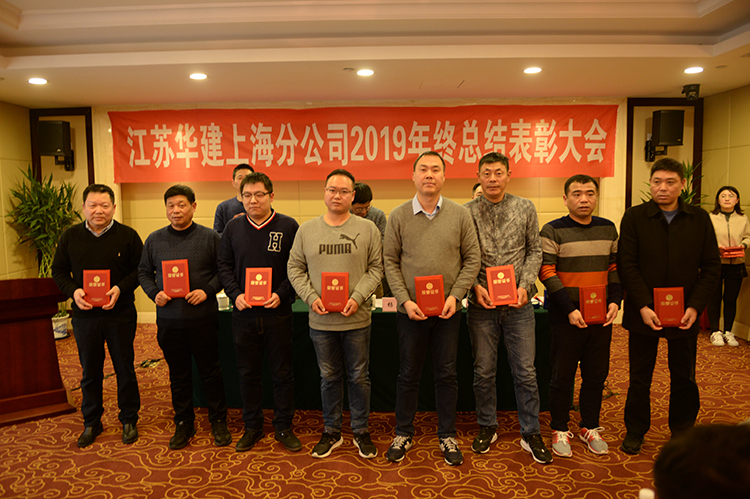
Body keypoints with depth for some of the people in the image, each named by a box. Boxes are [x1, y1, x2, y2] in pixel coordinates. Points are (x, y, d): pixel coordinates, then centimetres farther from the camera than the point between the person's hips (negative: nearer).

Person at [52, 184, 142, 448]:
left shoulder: (128, 235, -4)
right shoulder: (70, 237, 3)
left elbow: (140, 269, -3)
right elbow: (59, 271, 8)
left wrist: (120, 289, -18)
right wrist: (73, 291, -11)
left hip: (120, 314, -2)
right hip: (84, 315, 2)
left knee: (125, 368, 9)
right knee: (90, 371, 13)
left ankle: (129, 420, 25)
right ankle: (91, 423, 29)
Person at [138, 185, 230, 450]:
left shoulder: (210, 237, -1)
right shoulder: (154, 240, 7)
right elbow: (144, 272, 14)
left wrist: (207, 291, -14)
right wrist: (154, 293, -5)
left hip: (203, 317, -2)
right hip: (168, 319, 3)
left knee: (210, 371, 8)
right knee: (178, 375, 14)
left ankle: (218, 421, 24)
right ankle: (183, 423, 29)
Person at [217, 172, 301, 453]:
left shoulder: (289, 227, -3)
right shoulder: (233, 227, 6)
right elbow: (224, 266, 8)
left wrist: (281, 294, -15)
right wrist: (235, 294, -7)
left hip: (278, 312, -2)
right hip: (243, 313, 3)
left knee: (283, 373, 7)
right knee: (248, 373, 12)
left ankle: (283, 428, 24)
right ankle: (252, 427, 29)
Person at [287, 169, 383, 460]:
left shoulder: (367, 229, -1)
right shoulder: (306, 230, 4)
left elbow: (376, 268, -1)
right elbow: (295, 268, 5)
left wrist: (358, 297, -15)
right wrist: (310, 297, -9)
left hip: (356, 318, -1)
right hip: (320, 319, 1)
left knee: (359, 377, 10)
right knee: (329, 377, 14)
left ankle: (361, 431, 29)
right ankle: (331, 432, 31)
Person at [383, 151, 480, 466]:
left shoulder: (459, 214, 0)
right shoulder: (398, 216, -2)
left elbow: (472, 259, 1)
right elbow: (390, 262, -1)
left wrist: (455, 296, -9)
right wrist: (405, 300, -10)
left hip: (448, 310, 1)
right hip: (411, 310, 0)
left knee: (447, 374, 11)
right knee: (408, 374, 12)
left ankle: (447, 436, 28)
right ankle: (404, 433, 30)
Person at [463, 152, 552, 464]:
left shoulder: (525, 208, 4)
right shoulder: (467, 212, 1)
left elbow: (535, 251, 6)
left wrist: (525, 285, -7)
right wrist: (475, 286, -12)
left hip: (518, 303, 1)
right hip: (481, 304, 0)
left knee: (526, 371, 6)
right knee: (483, 371, 10)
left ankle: (531, 433, 22)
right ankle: (487, 427, 29)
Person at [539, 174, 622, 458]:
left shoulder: (608, 229, 9)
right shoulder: (553, 231, -7)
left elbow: (615, 267, 13)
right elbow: (546, 272, -11)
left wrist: (615, 301, -1)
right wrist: (570, 309, -17)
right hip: (566, 317, -4)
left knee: (596, 373, 13)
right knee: (563, 375, 5)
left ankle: (589, 427, 30)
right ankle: (559, 430, 21)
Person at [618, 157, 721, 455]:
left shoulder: (700, 219, 3)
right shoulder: (634, 218, -3)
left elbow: (711, 267, 2)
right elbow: (627, 265, -7)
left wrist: (695, 307, -9)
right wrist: (643, 306, -15)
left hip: (685, 315, 2)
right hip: (644, 313, -1)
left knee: (684, 377, 14)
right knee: (640, 376, 10)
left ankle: (682, 430, 33)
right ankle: (635, 430, 26)